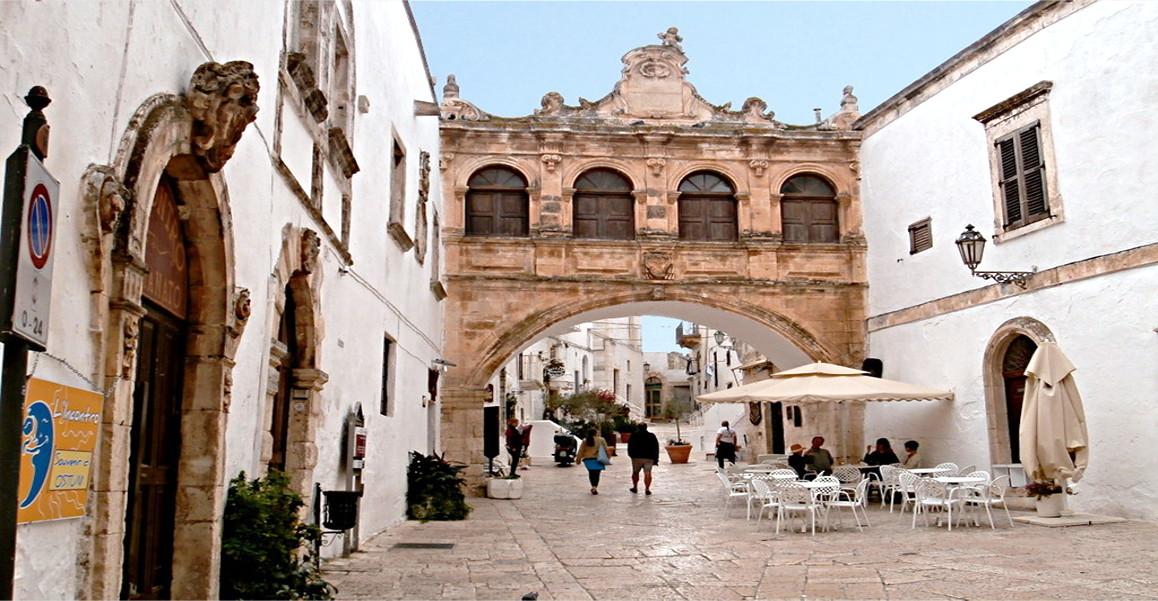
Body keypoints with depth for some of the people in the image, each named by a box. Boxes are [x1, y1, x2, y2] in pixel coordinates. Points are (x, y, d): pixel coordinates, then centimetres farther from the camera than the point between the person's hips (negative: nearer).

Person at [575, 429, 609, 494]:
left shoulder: (585, 441, 6)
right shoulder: (601, 440, 2)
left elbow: (580, 451, 6)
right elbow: (605, 449, 2)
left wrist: (578, 459, 11)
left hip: (587, 459, 2)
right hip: (597, 459, -2)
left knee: (591, 473, 12)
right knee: (597, 473, -1)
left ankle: (593, 486, 4)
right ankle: (595, 487, -15)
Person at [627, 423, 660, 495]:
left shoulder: (634, 436, 1)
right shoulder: (652, 436, 6)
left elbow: (630, 447, 4)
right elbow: (656, 448, 6)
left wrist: (631, 455, 18)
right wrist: (656, 459, 8)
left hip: (637, 457, 0)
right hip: (649, 458, 0)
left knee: (635, 472, 15)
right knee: (648, 473, -2)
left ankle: (635, 487, 22)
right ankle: (647, 489, -11)